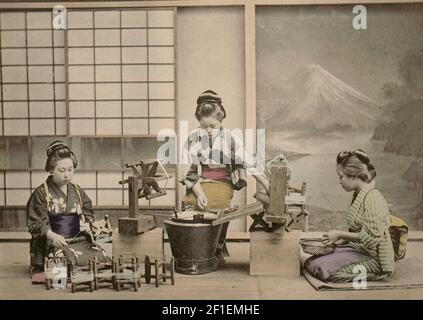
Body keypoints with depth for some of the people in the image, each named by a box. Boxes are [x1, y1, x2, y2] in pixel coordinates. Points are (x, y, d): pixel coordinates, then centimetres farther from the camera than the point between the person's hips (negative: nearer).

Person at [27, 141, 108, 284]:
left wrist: (88, 225, -4)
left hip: (79, 240, 5)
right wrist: (53, 236, -23)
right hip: (53, 242, -5)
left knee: (100, 256, -21)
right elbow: (36, 223, -5)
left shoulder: (78, 192, 15)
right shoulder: (40, 194, 0)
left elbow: (89, 213, 21)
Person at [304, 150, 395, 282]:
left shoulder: (372, 197, -18)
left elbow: (370, 236, -23)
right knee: (310, 262, -3)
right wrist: (338, 239, 4)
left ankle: (361, 272, -6)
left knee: (321, 268, -24)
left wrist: (340, 234, -15)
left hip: (372, 257, -10)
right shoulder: (358, 195, 12)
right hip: (355, 248, 10)